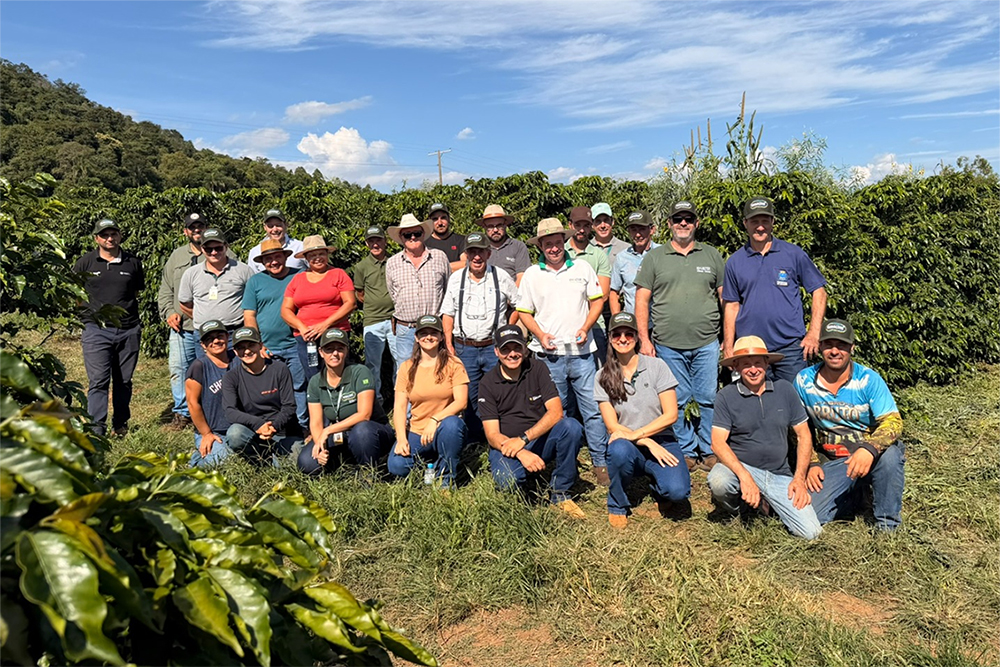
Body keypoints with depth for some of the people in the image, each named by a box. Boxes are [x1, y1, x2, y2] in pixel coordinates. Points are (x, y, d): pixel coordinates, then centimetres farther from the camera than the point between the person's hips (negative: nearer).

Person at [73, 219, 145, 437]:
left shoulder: (133, 262, 7)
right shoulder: (85, 262, 3)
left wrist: (127, 309, 11)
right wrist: (90, 310, 6)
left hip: (128, 331, 2)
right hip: (96, 330, -2)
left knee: (124, 381, 10)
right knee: (98, 381, -7)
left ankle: (120, 425, 23)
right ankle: (96, 429, -5)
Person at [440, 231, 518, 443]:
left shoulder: (501, 277, 1)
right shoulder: (455, 279, 6)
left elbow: (518, 305, 9)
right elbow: (447, 312, 9)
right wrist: (448, 344, 2)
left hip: (494, 346, -2)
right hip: (464, 347, 2)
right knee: (468, 396, 8)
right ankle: (474, 437, 22)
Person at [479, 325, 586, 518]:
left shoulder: (537, 370, -1)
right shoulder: (488, 383, -5)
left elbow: (556, 412, -11)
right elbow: (492, 435, -10)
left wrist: (524, 439, -23)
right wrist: (522, 454, -27)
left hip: (540, 441, 3)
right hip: (505, 446, -2)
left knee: (572, 427, -27)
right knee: (508, 481, -35)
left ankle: (560, 493, -11)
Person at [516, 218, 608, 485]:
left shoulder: (582, 268, 7)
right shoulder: (531, 274, 6)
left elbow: (597, 301, 9)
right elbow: (524, 312, 8)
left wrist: (585, 328, -6)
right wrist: (541, 335, -8)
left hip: (581, 352, 0)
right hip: (549, 354, 0)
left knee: (593, 409, -2)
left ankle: (601, 463, 6)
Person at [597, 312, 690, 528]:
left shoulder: (656, 366, -1)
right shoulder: (603, 377, 1)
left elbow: (671, 415, -7)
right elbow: (612, 426, -3)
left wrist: (635, 434, -17)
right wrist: (648, 443, -15)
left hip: (660, 441, 0)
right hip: (628, 446, 1)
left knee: (677, 491, -28)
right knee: (620, 449, -36)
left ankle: (658, 489, 12)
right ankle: (617, 506, -8)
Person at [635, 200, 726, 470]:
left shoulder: (712, 255, 11)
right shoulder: (654, 258, 7)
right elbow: (642, 300, 5)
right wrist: (644, 339, -3)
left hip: (706, 343, 1)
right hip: (668, 345, 0)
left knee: (708, 399, 4)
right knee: (676, 402, 5)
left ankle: (710, 451, 18)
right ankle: (686, 451, 19)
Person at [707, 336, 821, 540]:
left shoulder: (784, 389, 2)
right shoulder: (726, 396, -6)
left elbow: (803, 435, 6)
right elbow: (718, 442, -14)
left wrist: (800, 478, -3)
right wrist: (744, 477, -27)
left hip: (780, 475, 3)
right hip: (740, 466, -2)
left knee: (810, 532, -12)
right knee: (718, 481, -36)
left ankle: (764, 501, 17)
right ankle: (730, 512, 2)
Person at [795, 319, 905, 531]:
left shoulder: (869, 380, -9)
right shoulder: (803, 380, -2)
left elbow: (893, 422, -18)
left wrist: (869, 449, -37)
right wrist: (811, 465, -1)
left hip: (870, 457, -1)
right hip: (831, 464, 2)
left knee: (889, 453, -37)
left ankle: (888, 524, -12)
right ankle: (851, 496, 17)